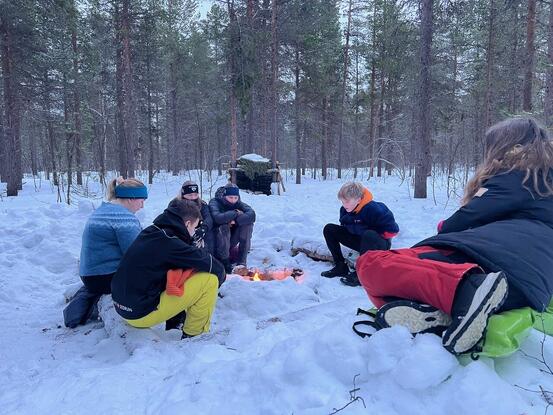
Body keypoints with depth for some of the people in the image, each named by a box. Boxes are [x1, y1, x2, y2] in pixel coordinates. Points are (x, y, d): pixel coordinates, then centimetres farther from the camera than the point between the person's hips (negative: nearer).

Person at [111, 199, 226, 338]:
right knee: (209, 279, -11)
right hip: (142, 314, -9)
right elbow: (210, 264, -14)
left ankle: (175, 322, 19)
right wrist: (221, 274, 4)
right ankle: (194, 334, 4)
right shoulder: (169, 242, -20)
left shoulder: (151, 233, 5)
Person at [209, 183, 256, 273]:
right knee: (223, 227, -34)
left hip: (231, 241, 4)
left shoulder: (238, 203, -4)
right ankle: (224, 262, -23)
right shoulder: (215, 202, -15)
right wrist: (235, 213, -24)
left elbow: (252, 214, -23)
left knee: (247, 223, -17)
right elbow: (217, 217, -37)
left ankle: (241, 261, -14)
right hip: (216, 239, -4)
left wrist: (235, 221, -32)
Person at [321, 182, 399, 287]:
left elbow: (392, 230, -25)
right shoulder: (345, 209, -8)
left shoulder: (372, 209, -28)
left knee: (369, 235, -44)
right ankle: (341, 266, -4)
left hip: (380, 244, -7)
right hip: (361, 240, 7)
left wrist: (373, 235, -16)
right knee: (329, 229, -3)